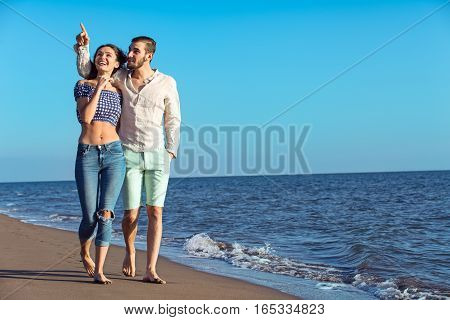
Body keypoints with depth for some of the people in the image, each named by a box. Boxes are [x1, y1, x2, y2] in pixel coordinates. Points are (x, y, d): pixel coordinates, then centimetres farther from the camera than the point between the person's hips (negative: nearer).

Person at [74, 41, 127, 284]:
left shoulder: (118, 91, 15)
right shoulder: (83, 85, 7)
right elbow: (86, 117, -8)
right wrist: (99, 88, -9)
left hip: (114, 154, 2)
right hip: (87, 155, -1)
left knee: (106, 214, -9)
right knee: (90, 217, -2)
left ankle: (99, 270, -3)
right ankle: (85, 253, 30)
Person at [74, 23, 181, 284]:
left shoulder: (167, 83, -4)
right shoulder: (122, 77, 2)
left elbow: (173, 120, 1)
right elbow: (86, 72, 12)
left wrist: (171, 152, -6)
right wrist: (83, 46, -5)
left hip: (157, 156, -1)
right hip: (129, 155, 1)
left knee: (156, 213, -7)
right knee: (131, 215, -1)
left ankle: (151, 270, -4)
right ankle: (130, 252, 30)